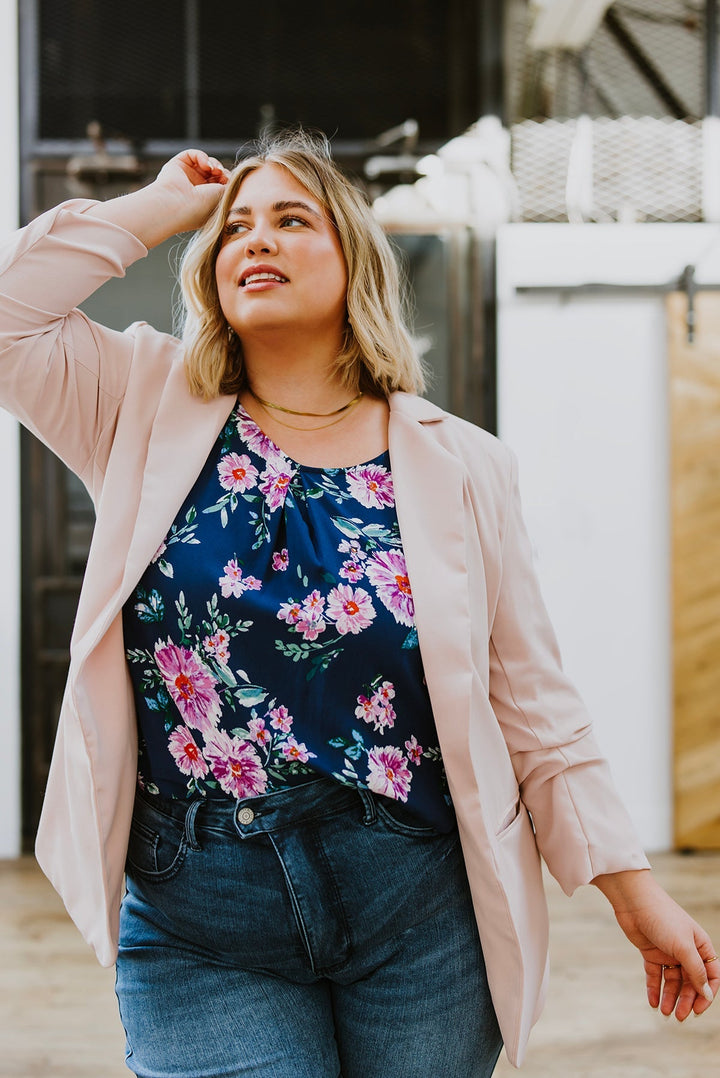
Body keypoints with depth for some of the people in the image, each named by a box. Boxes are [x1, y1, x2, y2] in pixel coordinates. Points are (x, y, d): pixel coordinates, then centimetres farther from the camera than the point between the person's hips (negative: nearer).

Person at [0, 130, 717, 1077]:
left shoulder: (459, 466, 1)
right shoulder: (155, 413, 4)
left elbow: (533, 709, 3)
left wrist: (635, 889, 1)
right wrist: (159, 206, -1)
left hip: (421, 922, 1)